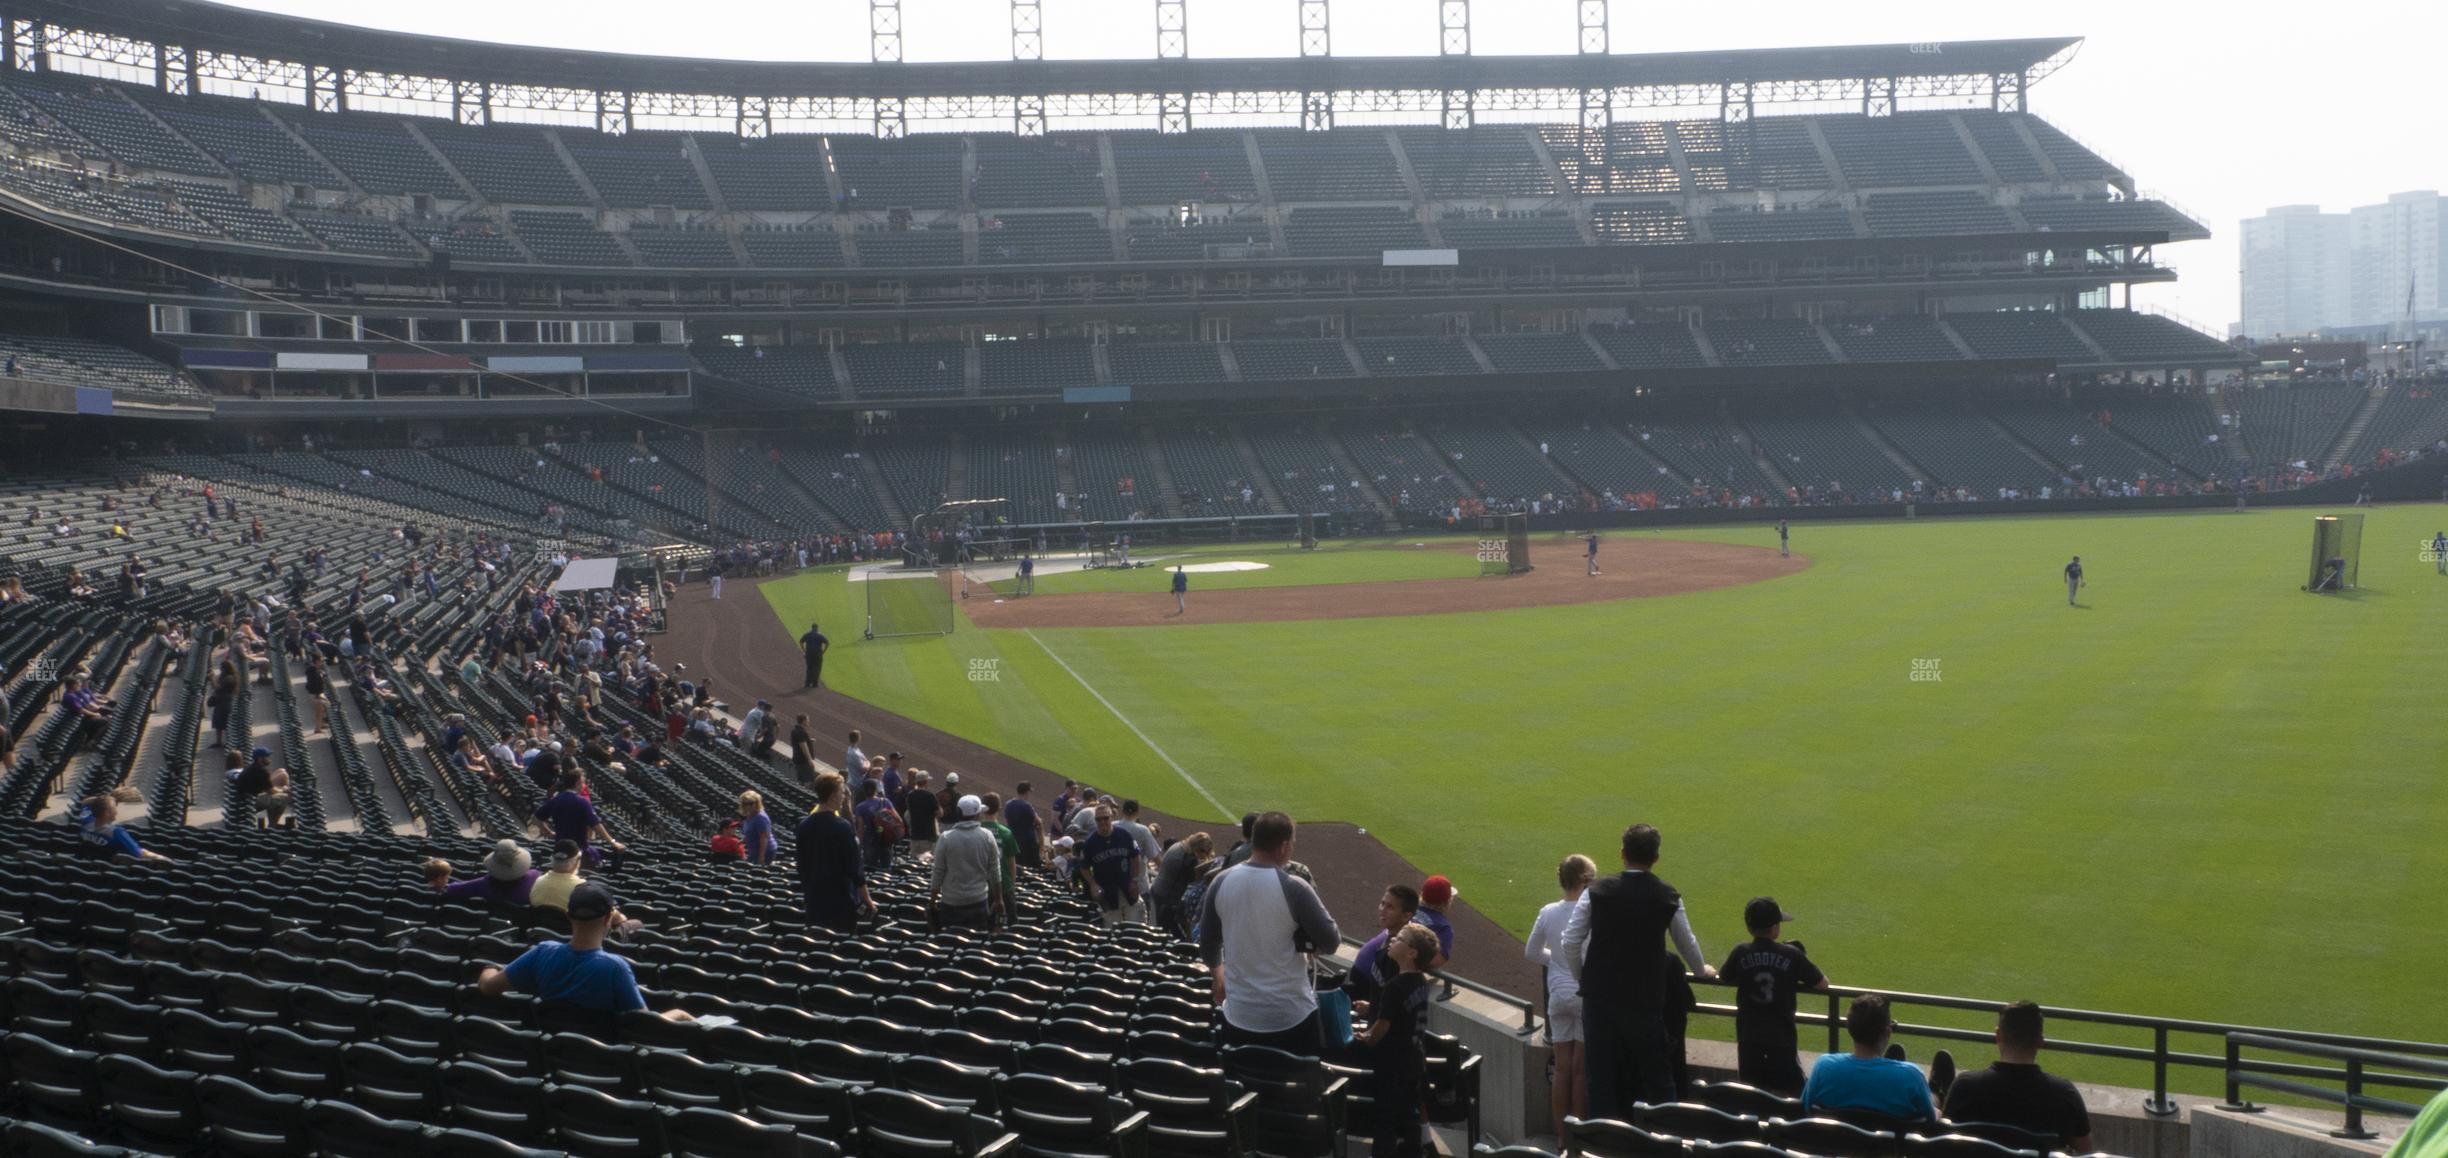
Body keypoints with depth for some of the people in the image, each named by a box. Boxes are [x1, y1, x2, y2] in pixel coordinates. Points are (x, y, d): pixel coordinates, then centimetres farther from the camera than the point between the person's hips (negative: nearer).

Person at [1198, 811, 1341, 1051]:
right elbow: (1331, 940, -11)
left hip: (1239, 1015, 4)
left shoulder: (1222, 882, -2)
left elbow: (1207, 943, 10)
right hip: (1291, 1017, -4)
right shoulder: (1293, 888, -17)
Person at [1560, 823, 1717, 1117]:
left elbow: (1570, 941, -5)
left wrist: (1581, 979, 13)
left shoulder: (1598, 891, -5)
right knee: (1656, 1074, 9)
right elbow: (1687, 944, 13)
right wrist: (1703, 970, 34)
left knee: (1601, 1074, 7)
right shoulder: (1667, 897, -2)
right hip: (1646, 998, 0)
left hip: (1599, 995, 0)